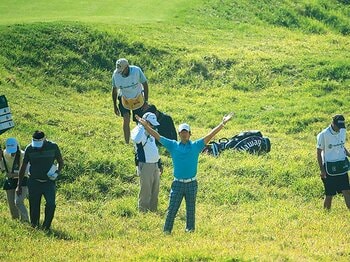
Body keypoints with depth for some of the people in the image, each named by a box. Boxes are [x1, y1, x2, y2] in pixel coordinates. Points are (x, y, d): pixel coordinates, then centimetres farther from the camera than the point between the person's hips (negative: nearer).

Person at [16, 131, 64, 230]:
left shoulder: (53, 147, -5)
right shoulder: (29, 149, -4)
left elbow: (60, 162, 9)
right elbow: (23, 167, 5)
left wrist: (58, 171, -13)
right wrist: (19, 185, 5)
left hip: (49, 182, -1)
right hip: (34, 183, 1)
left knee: (51, 204, -18)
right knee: (34, 207, 1)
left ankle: (46, 227, -5)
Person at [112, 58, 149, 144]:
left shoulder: (136, 71, -24)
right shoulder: (116, 74, -19)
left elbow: (145, 84, -10)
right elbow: (114, 90, -3)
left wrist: (146, 101, -10)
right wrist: (115, 106, 2)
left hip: (138, 99, 0)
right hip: (124, 99, 1)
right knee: (126, 119, -17)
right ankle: (127, 143, -9)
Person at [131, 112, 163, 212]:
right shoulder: (138, 131, -12)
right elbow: (136, 140, -39)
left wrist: (160, 164, 25)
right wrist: (142, 126, -31)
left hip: (155, 165, 9)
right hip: (145, 166, -9)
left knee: (155, 191, 14)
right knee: (145, 192, -5)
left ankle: (153, 211, 23)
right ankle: (143, 212, 1)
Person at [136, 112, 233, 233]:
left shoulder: (196, 146, 4)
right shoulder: (173, 145, 5)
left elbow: (210, 135, -2)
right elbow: (157, 136, 3)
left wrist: (222, 124, -9)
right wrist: (146, 126, -3)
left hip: (192, 184, 0)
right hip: (177, 183, 0)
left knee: (191, 209, 9)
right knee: (172, 209, -2)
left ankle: (190, 230, 20)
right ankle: (166, 231, 3)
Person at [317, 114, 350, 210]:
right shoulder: (323, 135, -13)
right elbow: (319, 153, -7)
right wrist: (322, 170, -12)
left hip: (342, 167, 5)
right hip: (330, 169, -5)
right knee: (329, 195, 2)